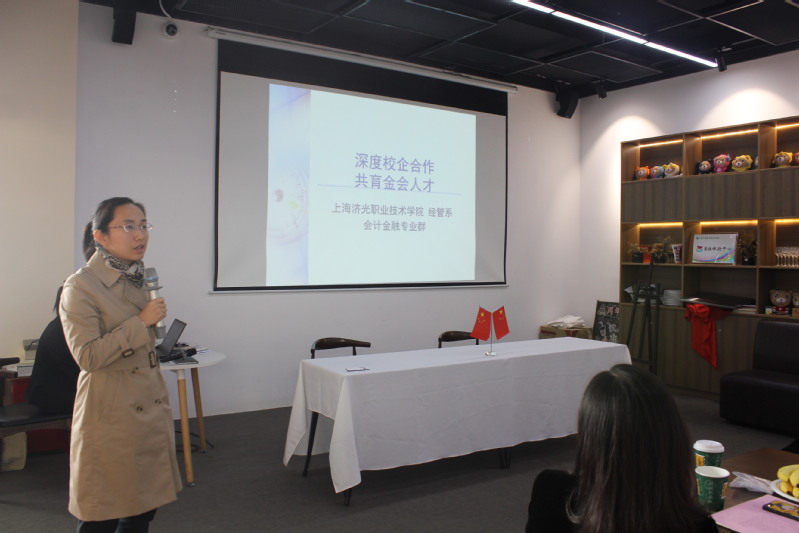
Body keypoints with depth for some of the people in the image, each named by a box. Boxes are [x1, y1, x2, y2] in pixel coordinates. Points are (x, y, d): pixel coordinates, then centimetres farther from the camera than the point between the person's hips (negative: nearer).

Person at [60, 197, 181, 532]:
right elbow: (88, 356, -21)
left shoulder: (142, 279, 9)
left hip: (151, 412, 7)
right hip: (111, 416, -7)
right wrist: (141, 322, -20)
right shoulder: (81, 286, -14)